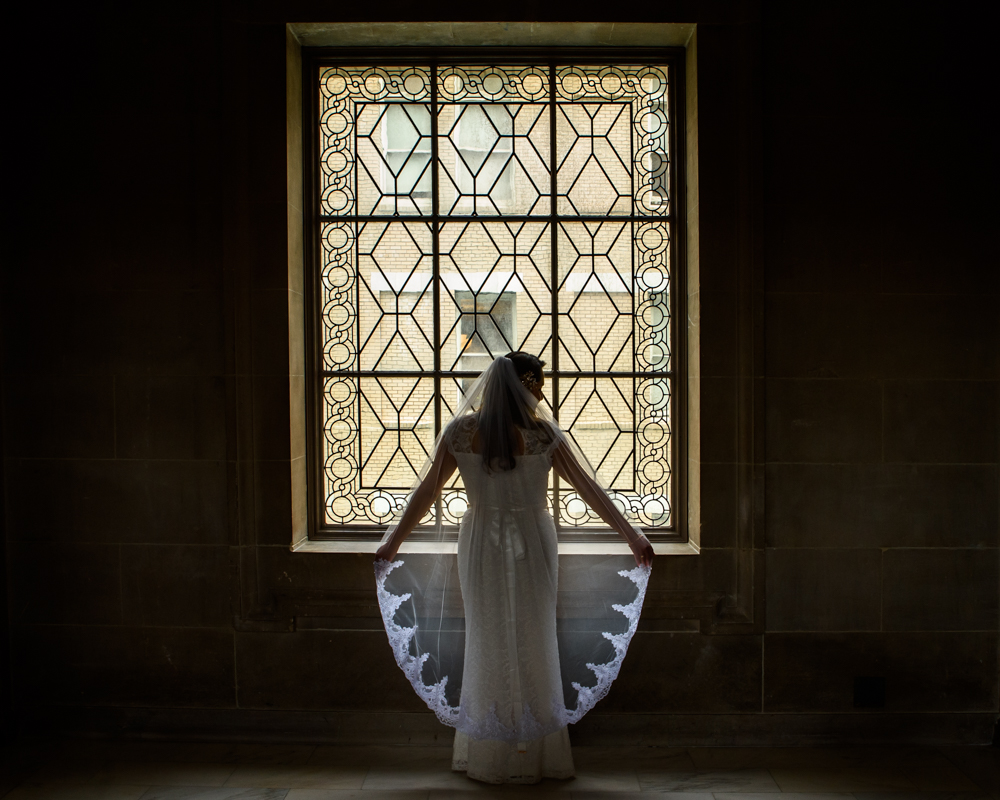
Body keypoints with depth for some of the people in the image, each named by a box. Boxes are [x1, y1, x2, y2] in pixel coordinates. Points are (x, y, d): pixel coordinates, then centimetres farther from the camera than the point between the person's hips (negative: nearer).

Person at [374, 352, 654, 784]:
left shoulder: (462, 430, -6)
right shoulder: (543, 432, -11)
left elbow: (427, 490, -2)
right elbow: (589, 487, -6)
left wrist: (393, 541, 9)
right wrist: (631, 534, 1)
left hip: (481, 546, 2)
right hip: (532, 544, -1)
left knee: (487, 640, 12)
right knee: (533, 641, 9)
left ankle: (487, 757, 20)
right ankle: (536, 754, 18)